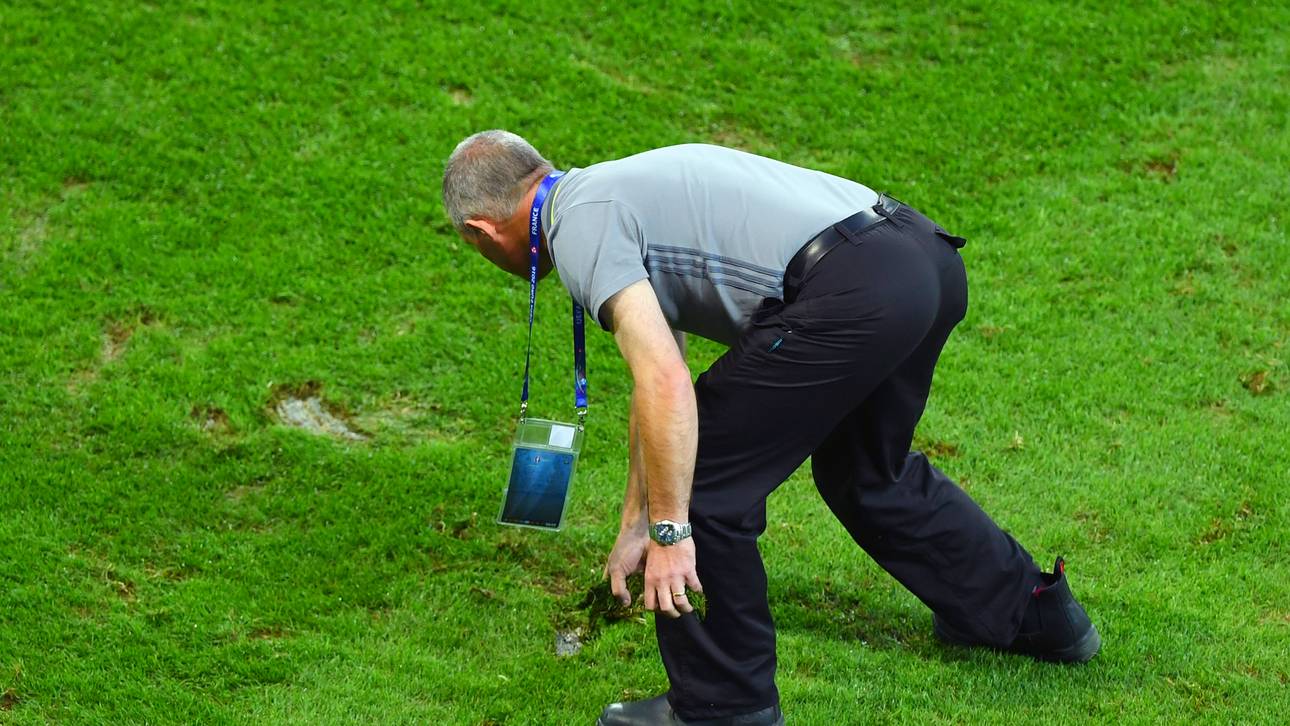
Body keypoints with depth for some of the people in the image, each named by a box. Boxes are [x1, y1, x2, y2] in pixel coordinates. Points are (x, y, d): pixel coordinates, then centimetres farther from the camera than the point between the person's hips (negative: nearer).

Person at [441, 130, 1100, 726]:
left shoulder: (579, 227, -1)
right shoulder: (618, 190, 28)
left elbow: (667, 387, -15)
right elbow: (659, 379, 38)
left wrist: (670, 532, -9)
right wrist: (636, 522, 44)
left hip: (852, 295, -10)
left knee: (705, 482, 4)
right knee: (868, 469, 33)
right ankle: (1035, 613, 48)